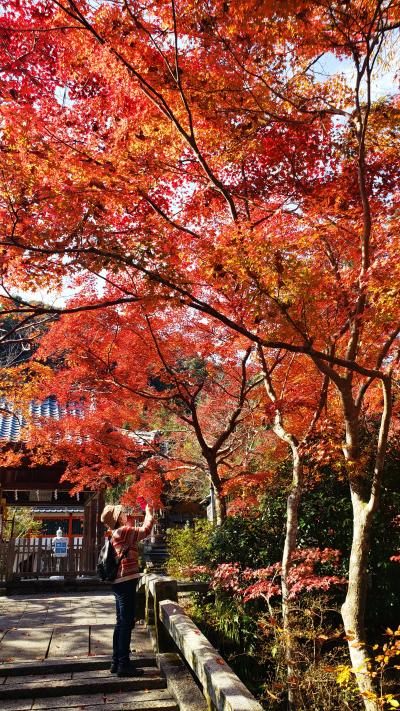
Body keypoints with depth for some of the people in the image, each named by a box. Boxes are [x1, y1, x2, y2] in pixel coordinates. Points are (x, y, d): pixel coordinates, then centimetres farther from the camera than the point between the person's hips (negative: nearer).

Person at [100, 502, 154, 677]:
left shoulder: (120, 533, 16)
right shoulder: (122, 531, -13)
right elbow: (146, 529, -12)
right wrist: (149, 512, -1)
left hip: (120, 583, 10)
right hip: (126, 582, -10)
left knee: (121, 623, 15)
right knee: (126, 624, -5)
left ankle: (117, 662, 23)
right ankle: (123, 665, 0)